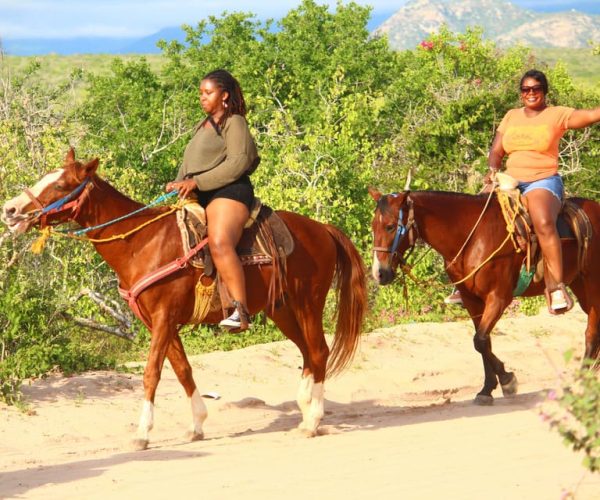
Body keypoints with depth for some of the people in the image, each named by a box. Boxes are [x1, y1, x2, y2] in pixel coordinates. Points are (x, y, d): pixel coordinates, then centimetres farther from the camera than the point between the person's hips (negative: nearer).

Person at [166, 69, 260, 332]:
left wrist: (196, 182, -17)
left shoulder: (234, 123, 0)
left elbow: (238, 163, -13)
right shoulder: (202, 127, 27)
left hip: (228, 191, -10)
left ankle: (240, 310, -41)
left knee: (219, 243, -32)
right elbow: (189, 163, 29)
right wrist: (179, 183, 6)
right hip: (199, 197, 10)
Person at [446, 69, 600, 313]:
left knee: (544, 223, -37)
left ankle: (556, 287, -37)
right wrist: (493, 169, -5)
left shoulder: (557, 115, 2)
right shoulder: (511, 117, 16)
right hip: (510, 183, 6)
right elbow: (496, 151, 15)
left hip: (544, 182, -6)